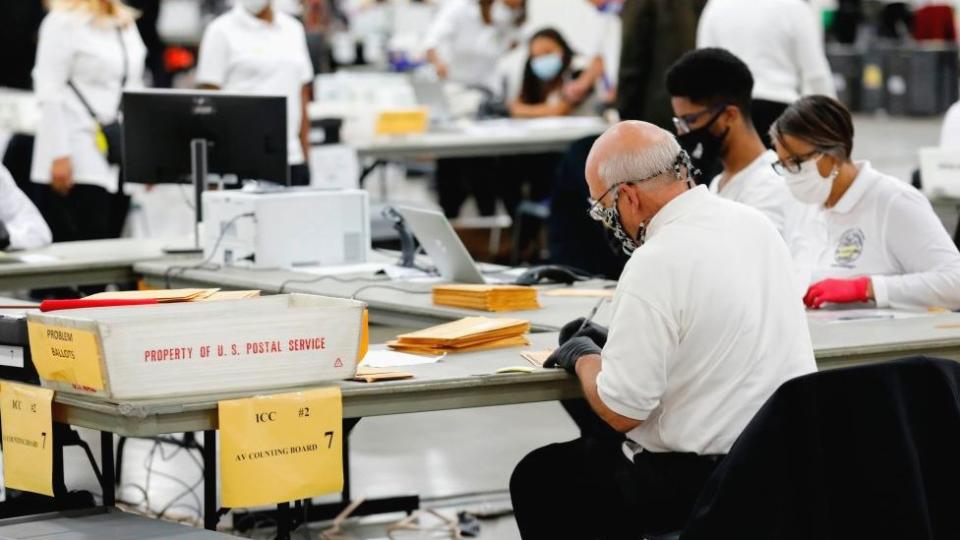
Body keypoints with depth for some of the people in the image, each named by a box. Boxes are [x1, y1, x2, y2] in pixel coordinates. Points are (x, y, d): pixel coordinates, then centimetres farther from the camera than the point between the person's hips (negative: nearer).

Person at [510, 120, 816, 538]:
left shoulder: (655, 265, -21)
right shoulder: (755, 223, 4)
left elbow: (620, 411, -19)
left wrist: (583, 358, 0)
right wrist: (615, 341, 15)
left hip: (704, 481, -8)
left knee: (537, 480, 12)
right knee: (597, 453, 29)